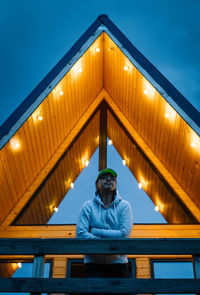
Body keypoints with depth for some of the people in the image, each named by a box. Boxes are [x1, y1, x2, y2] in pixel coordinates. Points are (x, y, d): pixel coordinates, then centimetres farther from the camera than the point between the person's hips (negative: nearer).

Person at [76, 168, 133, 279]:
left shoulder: (124, 206, 2)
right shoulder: (88, 206, 1)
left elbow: (124, 234, -10)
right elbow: (80, 234, -9)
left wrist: (94, 231, -10)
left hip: (118, 262, 1)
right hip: (93, 263, -1)